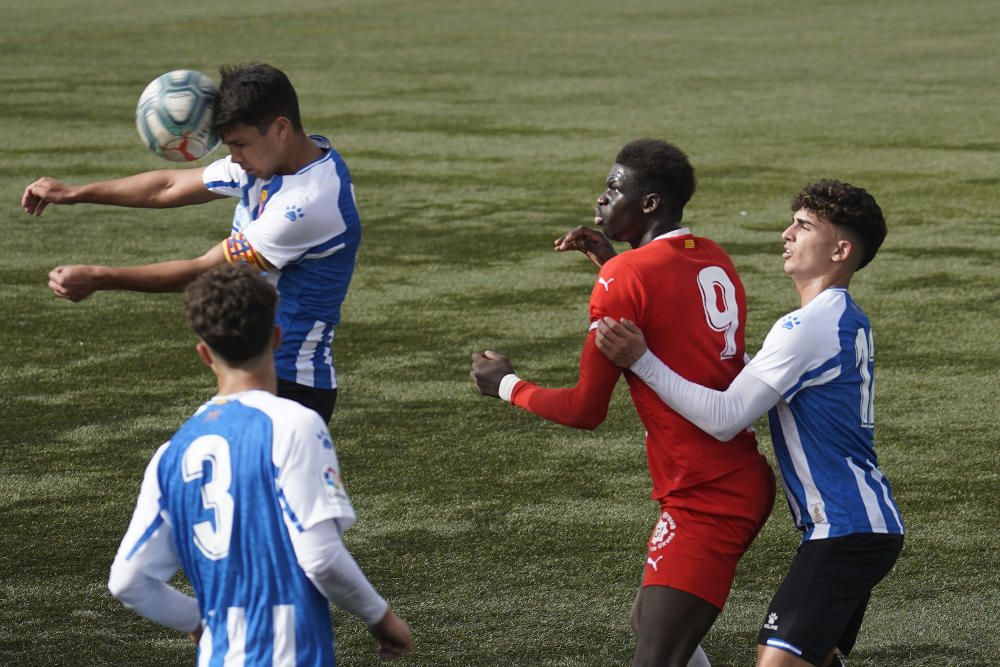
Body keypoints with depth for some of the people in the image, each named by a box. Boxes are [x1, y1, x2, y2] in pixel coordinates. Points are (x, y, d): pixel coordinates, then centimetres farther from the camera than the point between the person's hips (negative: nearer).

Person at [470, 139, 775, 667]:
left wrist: (506, 386, 5)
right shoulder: (713, 261, 10)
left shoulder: (626, 277, -14)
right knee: (650, 623, 22)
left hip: (704, 499, -10)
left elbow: (585, 410, -11)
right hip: (745, 480, 10)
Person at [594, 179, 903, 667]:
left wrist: (641, 361, -19)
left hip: (844, 532, -11)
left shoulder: (807, 328, -16)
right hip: (870, 525, 11)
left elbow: (725, 419, -20)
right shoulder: (850, 322, 16)